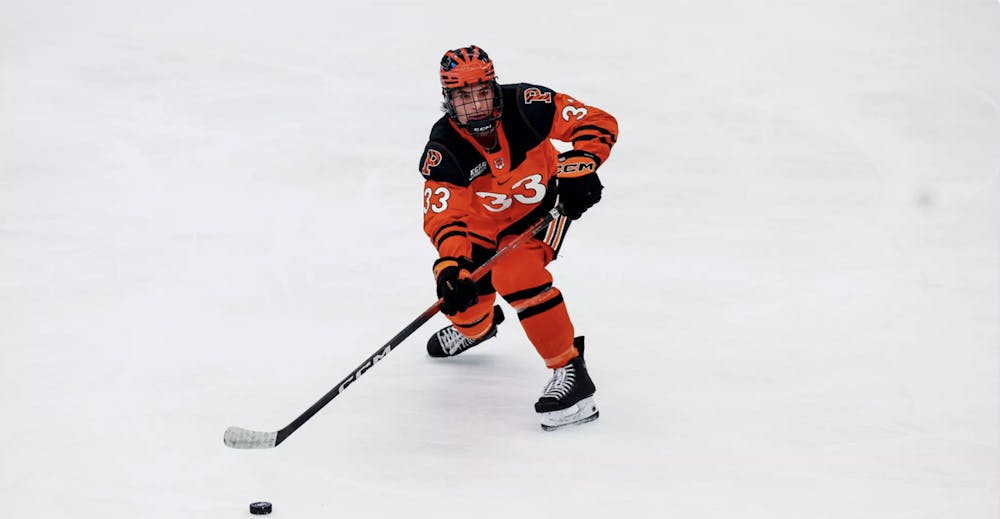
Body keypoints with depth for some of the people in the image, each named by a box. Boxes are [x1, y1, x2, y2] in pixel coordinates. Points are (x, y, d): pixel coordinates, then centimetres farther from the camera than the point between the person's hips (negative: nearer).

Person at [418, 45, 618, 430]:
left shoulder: (526, 105, -29)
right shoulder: (444, 150, -26)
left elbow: (599, 123, -25)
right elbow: (443, 215, -32)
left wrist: (579, 166, -40)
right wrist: (451, 264, -49)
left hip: (541, 206, -4)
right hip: (484, 222, 4)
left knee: (516, 275, -29)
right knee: (461, 294, 7)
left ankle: (570, 372, -21)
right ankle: (477, 327, 50)